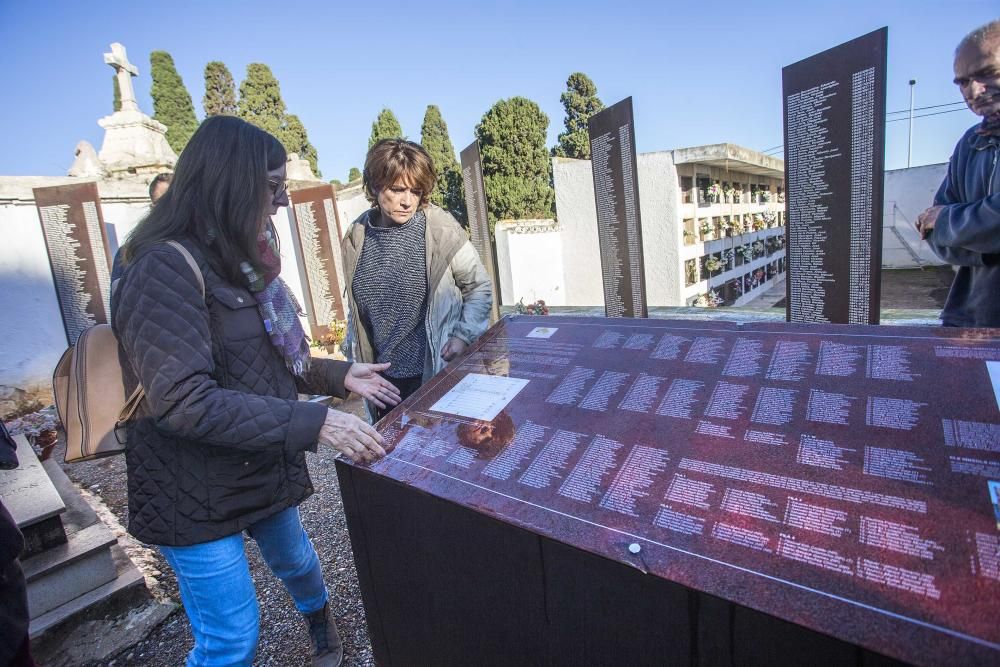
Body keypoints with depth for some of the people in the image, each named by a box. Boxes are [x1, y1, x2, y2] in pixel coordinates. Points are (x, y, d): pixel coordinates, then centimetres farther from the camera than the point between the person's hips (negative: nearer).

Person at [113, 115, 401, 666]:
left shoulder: (239, 263, 8)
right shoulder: (166, 269, -21)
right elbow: (186, 402, -29)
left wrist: (339, 375, 2)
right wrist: (314, 423, -33)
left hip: (263, 470, 8)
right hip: (196, 493, -8)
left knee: (294, 559, 28)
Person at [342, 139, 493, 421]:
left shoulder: (441, 229, -10)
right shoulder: (357, 236, 1)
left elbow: (480, 287, -1)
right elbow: (356, 308, 11)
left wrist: (463, 336, -10)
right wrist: (355, 357, 11)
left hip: (435, 370, -3)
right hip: (382, 377, 4)